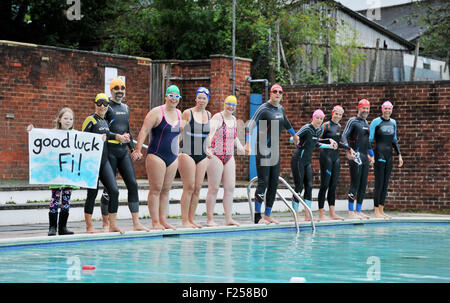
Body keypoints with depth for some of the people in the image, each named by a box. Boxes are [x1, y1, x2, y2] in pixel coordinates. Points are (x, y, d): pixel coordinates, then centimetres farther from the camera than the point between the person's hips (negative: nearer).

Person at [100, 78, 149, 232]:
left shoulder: (126, 108, 19)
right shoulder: (107, 107, -3)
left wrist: (132, 148, 21)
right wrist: (117, 136, -16)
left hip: (123, 150, 6)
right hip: (110, 150, -6)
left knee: (132, 184, -2)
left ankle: (136, 223, -1)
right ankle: (105, 224, 6)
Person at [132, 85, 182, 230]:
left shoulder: (178, 114, 12)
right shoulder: (156, 112, -8)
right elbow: (144, 131, -13)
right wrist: (138, 150, -21)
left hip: (172, 157, 7)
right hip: (156, 156, -7)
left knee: (166, 190, 8)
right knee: (156, 190, -6)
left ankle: (163, 220, 11)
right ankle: (155, 222, -6)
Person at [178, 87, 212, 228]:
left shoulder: (208, 115, 12)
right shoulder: (188, 113, -5)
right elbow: (179, 130, -8)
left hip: (202, 156, 6)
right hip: (188, 154, -6)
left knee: (197, 188, 5)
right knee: (189, 188, -7)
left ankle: (191, 219, 11)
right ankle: (185, 220, -3)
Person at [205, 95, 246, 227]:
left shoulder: (233, 119, 14)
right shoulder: (217, 118, -9)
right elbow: (210, 133, -25)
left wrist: (240, 147, 23)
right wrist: (207, 147, -39)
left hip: (229, 157, 7)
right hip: (215, 156, -7)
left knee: (230, 187, 4)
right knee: (214, 188, -5)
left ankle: (228, 218, 10)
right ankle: (210, 219, 0)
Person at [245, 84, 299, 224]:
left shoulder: (280, 109, 12)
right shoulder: (264, 108, -10)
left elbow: (286, 122, 33)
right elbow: (250, 125, -19)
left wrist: (294, 135, 49)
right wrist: (247, 143, -31)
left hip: (275, 150, 8)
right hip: (263, 149, -7)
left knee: (274, 184, 6)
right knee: (263, 182, -10)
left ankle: (267, 216, 13)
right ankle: (257, 216, -7)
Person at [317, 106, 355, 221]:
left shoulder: (339, 126, 14)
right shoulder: (326, 125, -6)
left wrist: (349, 148, 25)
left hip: (336, 157, 7)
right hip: (326, 155, -7)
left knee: (333, 185, 7)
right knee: (325, 185, -7)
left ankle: (332, 213, 10)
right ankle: (321, 214, -4)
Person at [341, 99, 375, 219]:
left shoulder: (366, 123, 19)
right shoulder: (352, 121, -4)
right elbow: (344, 136, -13)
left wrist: (371, 155, 27)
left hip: (365, 156, 8)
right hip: (355, 156, -8)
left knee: (363, 185, 7)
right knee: (355, 184, -10)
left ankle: (358, 211, 12)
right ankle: (351, 212, -8)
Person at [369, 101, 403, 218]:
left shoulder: (393, 122, 13)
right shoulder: (376, 122, -4)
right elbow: (369, 139, -6)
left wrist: (399, 155, 17)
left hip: (389, 155, 6)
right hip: (379, 154, -6)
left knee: (385, 183, 6)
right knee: (379, 183, -8)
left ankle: (381, 210, 11)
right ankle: (376, 211, -4)